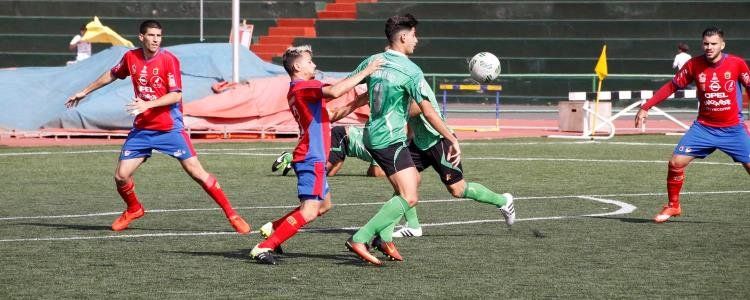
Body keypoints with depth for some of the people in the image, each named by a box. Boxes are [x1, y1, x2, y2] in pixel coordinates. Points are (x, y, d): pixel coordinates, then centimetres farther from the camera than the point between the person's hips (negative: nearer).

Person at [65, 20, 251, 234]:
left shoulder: (168, 60, -11)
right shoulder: (131, 58, 3)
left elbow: (176, 95, -16)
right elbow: (112, 75, 22)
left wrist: (148, 104, -28)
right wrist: (85, 92, 30)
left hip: (170, 128, -4)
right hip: (142, 129, 4)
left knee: (196, 172, -11)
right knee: (121, 176, -1)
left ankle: (231, 214, -4)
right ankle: (133, 209, 30)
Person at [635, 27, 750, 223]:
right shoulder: (694, 65, -6)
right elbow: (672, 86, 4)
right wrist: (646, 107, 2)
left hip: (733, 129, -1)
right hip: (703, 127, 2)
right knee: (676, 162, -7)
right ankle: (673, 206, 14)